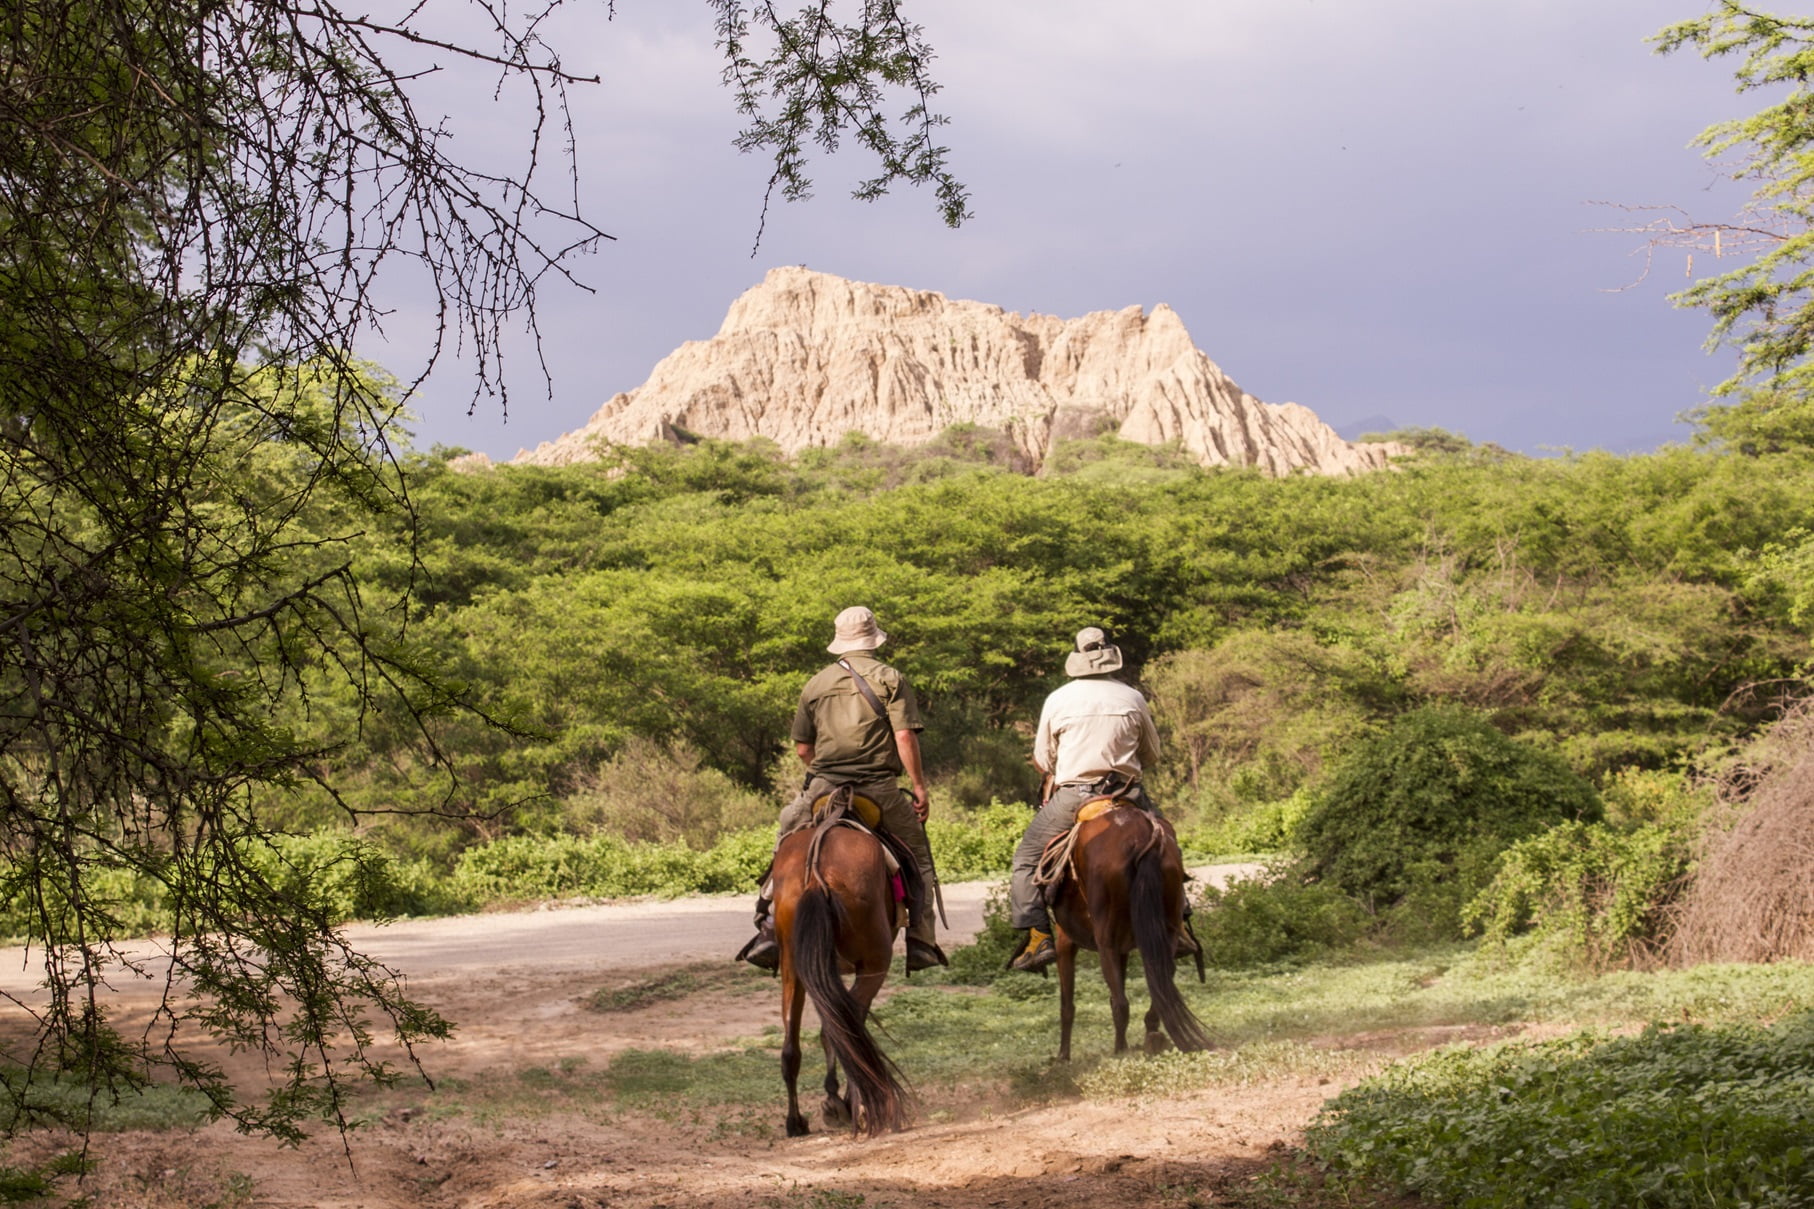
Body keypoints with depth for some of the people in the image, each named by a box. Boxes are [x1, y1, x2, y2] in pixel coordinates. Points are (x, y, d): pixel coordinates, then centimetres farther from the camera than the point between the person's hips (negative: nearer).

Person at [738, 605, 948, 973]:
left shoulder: (815, 685, 11)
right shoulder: (890, 679, 0)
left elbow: (802, 749, 12)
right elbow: (905, 737, -10)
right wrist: (920, 787, -6)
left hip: (822, 790, 2)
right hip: (880, 790, -2)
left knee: (787, 841, 22)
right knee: (918, 855, 14)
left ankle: (769, 927, 10)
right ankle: (921, 942, 6)